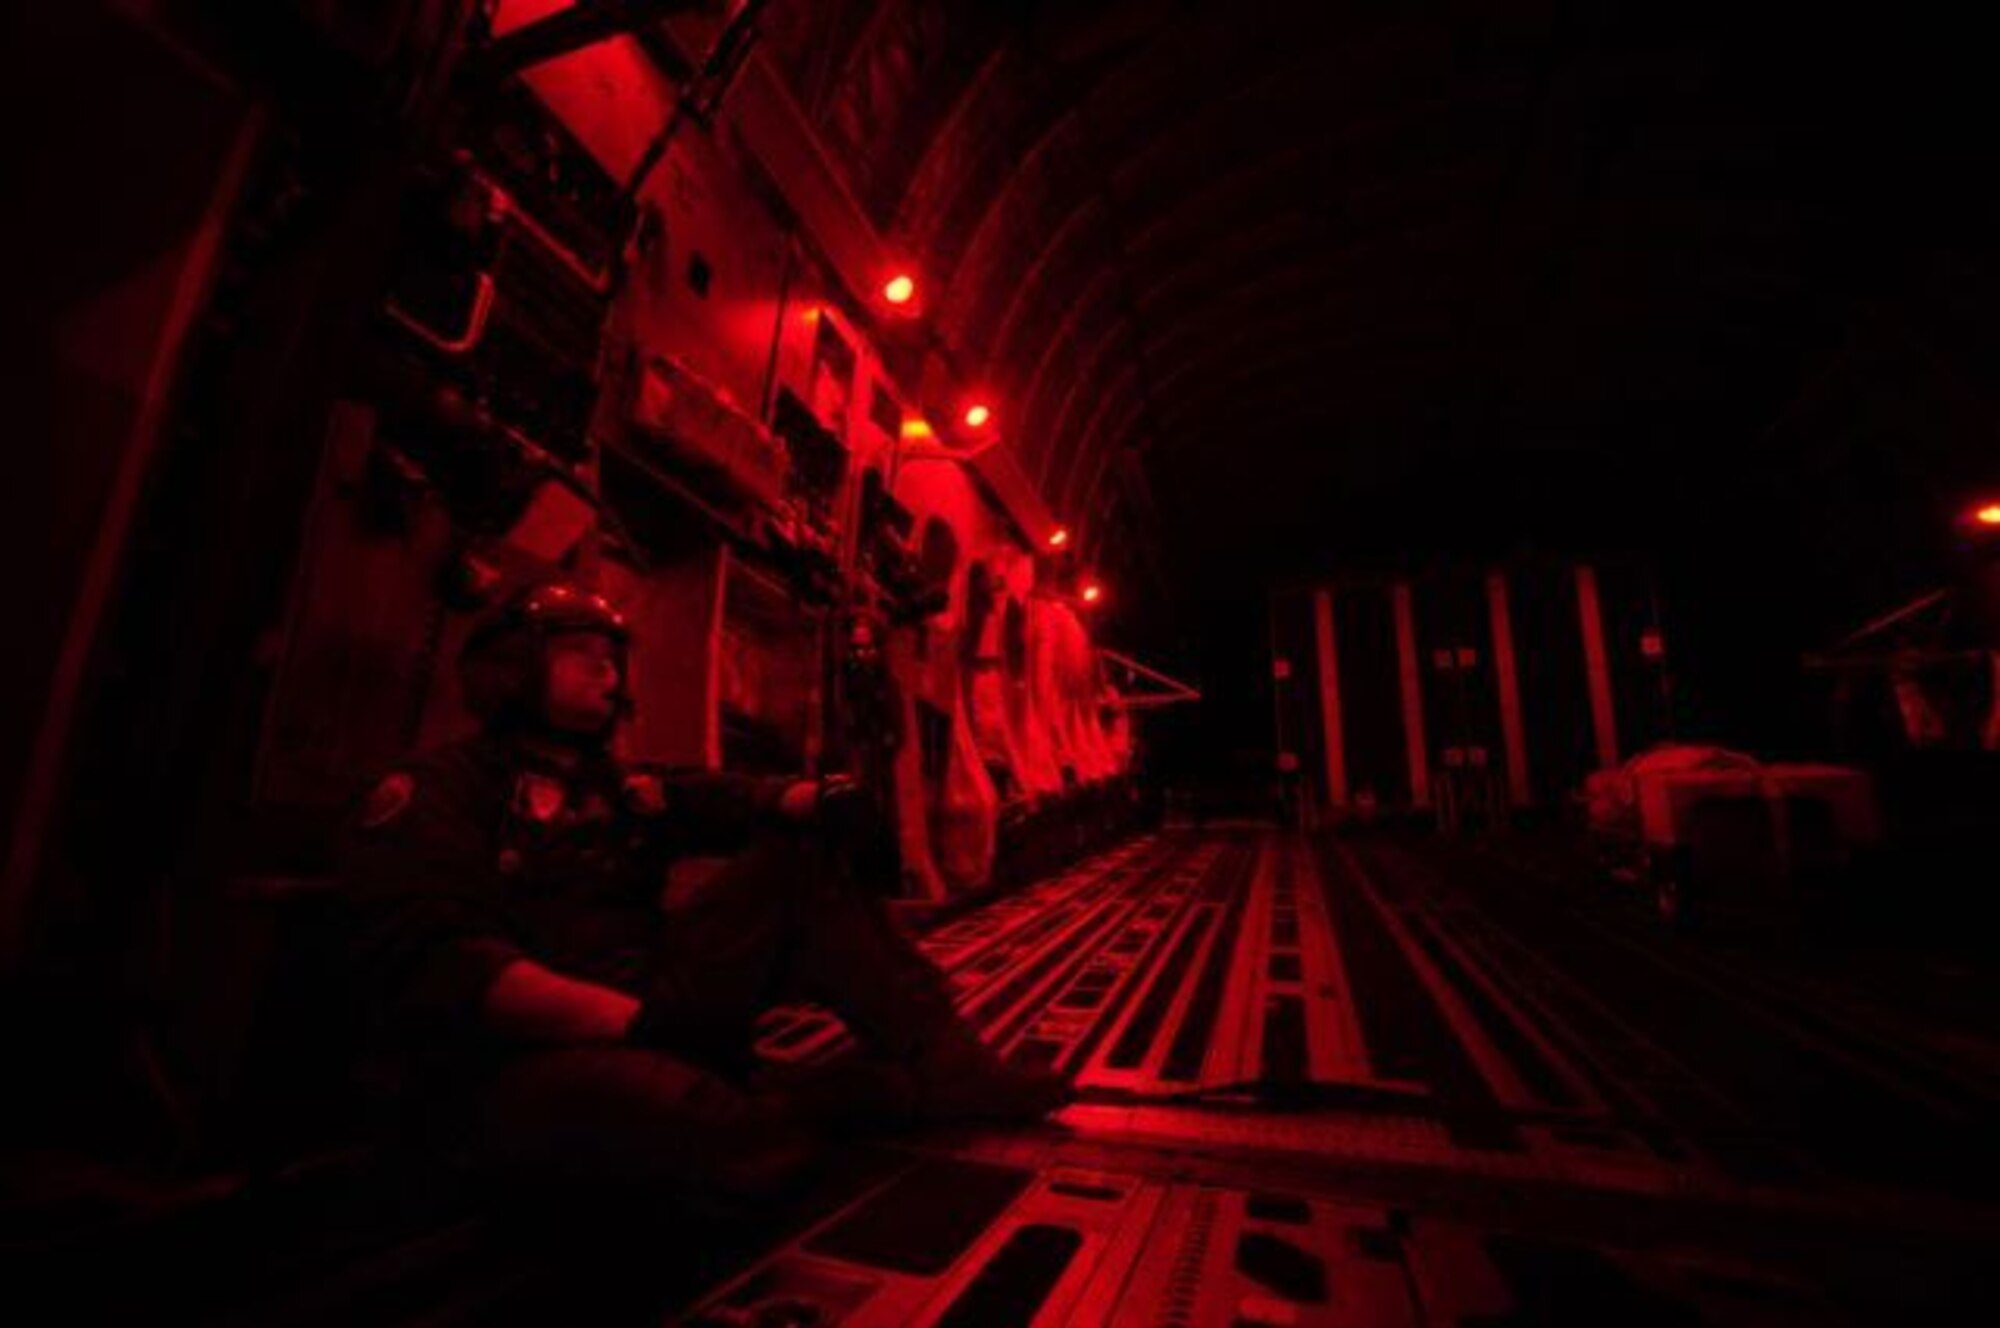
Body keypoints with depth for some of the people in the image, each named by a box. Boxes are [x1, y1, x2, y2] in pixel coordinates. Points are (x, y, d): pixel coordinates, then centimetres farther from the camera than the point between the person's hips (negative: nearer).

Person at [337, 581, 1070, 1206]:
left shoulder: (623, 789, 16)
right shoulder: (435, 792, -4)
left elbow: (731, 801, 3)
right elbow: (435, 956, -18)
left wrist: (818, 799, -19)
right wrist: (630, 1017, -28)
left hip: (654, 1004, 7)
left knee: (796, 856, -2)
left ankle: (945, 1064, -12)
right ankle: (908, 1088, -8)